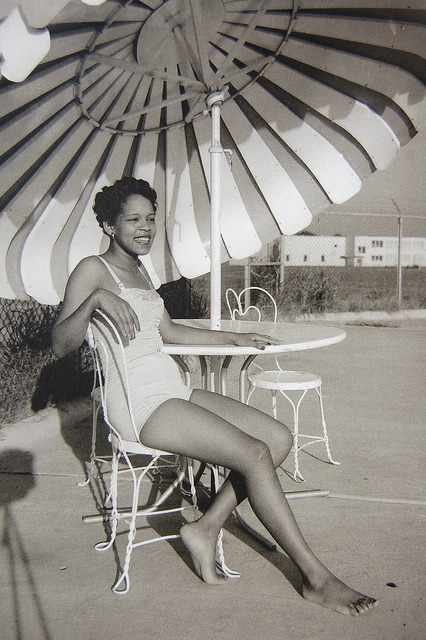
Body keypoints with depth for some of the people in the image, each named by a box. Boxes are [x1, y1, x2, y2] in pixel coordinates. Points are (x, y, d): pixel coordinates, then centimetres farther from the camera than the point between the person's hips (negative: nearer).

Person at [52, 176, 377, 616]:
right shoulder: (93, 270, -5)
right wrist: (97, 298, -32)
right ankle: (316, 579, -5)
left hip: (173, 389, 9)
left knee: (279, 437, -3)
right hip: (140, 401, -9)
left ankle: (205, 529, 1)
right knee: (255, 454, -20)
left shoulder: (139, 271, 21)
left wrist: (233, 338, 26)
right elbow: (60, 345, -15)